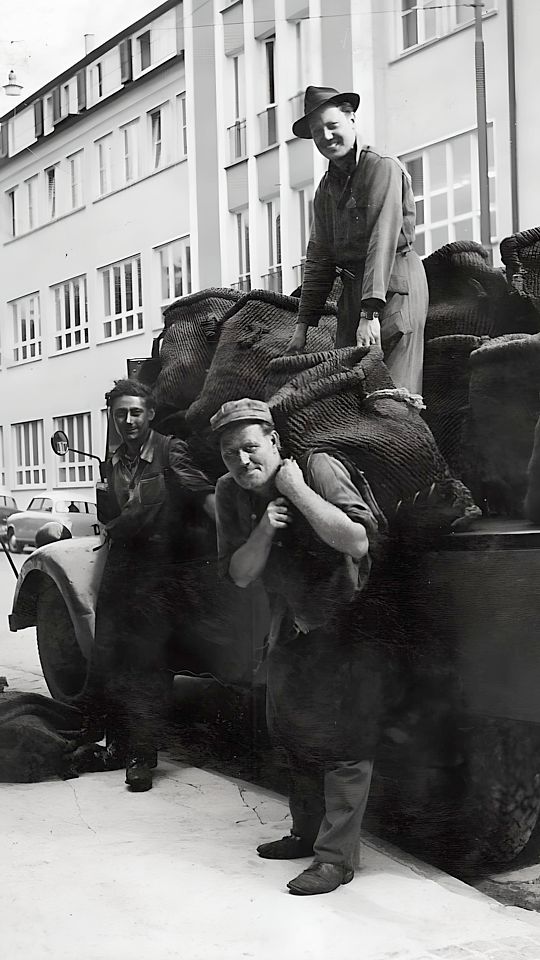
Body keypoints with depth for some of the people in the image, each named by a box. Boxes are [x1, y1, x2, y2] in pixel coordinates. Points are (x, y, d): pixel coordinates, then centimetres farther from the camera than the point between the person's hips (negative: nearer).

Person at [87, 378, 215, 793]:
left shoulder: (169, 451, -3)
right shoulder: (113, 464, 16)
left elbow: (202, 492, -18)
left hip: (160, 570, -6)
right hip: (120, 568, 6)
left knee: (148, 664, -6)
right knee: (106, 660, 6)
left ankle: (142, 757, -1)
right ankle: (118, 743, 22)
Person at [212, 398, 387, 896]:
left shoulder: (318, 467, -23)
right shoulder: (231, 492, -7)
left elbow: (358, 543, -34)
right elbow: (239, 575, -7)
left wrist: (297, 489, -33)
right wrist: (264, 530, -25)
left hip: (346, 618, -7)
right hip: (292, 622, 7)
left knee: (343, 735, -9)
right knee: (289, 728, 15)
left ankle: (336, 856, -4)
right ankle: (307, 832, 31)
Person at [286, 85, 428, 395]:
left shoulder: (382, 168, -6)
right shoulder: (326, 188, 17)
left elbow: (383, 240, -16)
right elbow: (319, 258, 18)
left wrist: (370, 313, -25)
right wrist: (303, 325, 12)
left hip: (394, 285, -7)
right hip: (352, 289, 7)